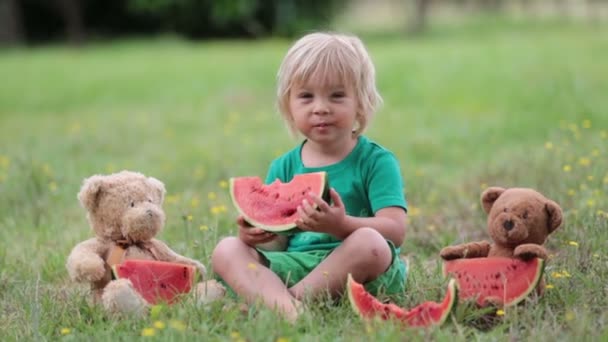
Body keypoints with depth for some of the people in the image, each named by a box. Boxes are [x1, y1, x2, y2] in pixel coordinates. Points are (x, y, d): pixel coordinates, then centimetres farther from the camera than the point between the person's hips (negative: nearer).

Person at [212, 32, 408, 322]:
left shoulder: (377, 162, 2)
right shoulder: (283, 167, 16)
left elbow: (395, 230, -11)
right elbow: (276, 238, 15)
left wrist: (342, 226, -30)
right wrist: (255, 234, -11)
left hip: (355, 274, -4)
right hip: (293, 265, 4)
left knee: (369, 243, -34)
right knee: (226, 250, -15)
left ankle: (293, 297, -24)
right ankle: (285, 308, -41)